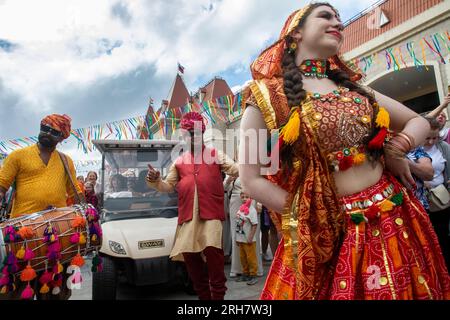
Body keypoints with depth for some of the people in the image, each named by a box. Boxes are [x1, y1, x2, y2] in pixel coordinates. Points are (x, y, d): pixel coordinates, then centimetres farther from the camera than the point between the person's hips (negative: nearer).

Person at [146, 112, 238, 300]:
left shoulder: (216, 155, 11)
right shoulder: (179, 161, 18)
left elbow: (237, 170, 2)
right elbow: (168, 186, 17)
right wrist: (155, 181, -2)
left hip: (211, 214, -3)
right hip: (188, 216, 4)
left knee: (212, 249, -20)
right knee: (189, 255, 8)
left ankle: (218, 294, 1)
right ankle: (204, 295, 28)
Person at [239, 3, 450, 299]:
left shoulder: (354, 87, 10)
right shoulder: (267, 94, -6)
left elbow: (420, 121, 18)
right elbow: (251, 179, -9)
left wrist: (399, 146, -3)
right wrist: (314, 215, -11)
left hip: (393, 218, 5)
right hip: (330, 233, -5)